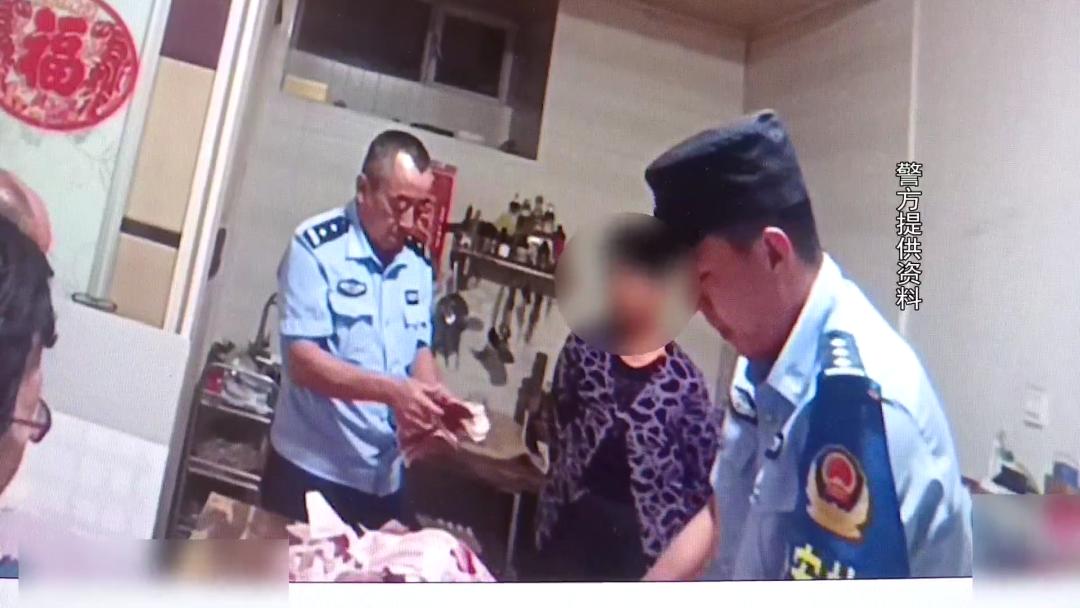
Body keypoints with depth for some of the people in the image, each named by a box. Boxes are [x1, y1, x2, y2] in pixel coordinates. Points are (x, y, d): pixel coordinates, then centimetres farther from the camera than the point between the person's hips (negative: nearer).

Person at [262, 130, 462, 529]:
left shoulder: (418, 266, 6)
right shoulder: (316, 247, -12)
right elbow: (301, 361, -18)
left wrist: (436, 401, -11)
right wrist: (391, 391, -28)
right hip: (311, 470, -5)